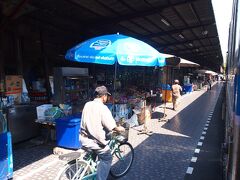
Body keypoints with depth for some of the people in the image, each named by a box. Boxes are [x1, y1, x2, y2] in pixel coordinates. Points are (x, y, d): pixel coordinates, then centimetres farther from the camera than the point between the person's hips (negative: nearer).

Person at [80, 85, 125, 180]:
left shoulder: (87, 104, 4)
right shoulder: (103, 107, -18)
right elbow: (111, 126, -17)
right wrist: (119, 129, 5)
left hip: (83, 138, 8)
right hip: (94, 140, -8)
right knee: (107, 158, 12)